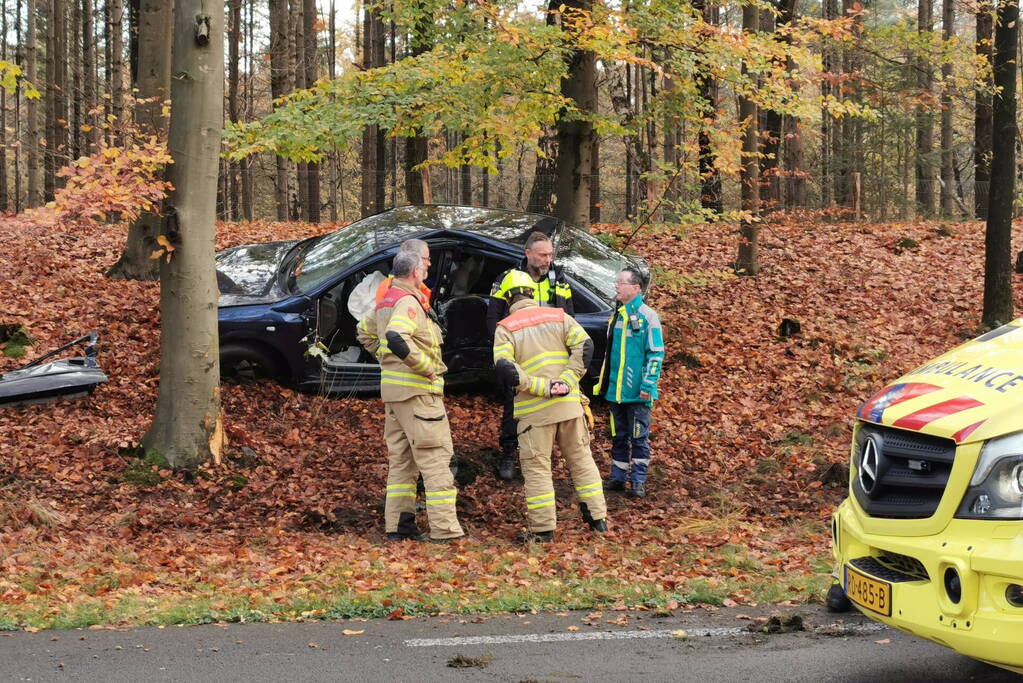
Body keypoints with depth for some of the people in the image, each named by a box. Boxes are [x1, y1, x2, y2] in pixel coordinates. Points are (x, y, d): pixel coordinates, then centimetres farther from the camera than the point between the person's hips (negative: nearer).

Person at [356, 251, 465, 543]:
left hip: (392, 387, 10)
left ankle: (398, 525, 14)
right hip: (417, 390, -10)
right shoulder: (408, 303, -16)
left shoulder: (385, 302, 15)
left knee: (401, 459, 13)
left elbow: (366, 335, 29)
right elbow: (396, 339, -32)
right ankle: (444, 528, -8)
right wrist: (425, 366, -23)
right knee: (435, 457, -7)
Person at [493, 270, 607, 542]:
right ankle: (597, 518, 18)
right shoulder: (558, 317, 6)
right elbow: (584, 345, -5)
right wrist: (567, 381, -9)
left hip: (534, 409, -3)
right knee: (581, 459, 15)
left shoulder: (505, 328, -2)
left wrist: (543, 387, -15)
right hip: (569, 405, 3)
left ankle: (543, 528, 4)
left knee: (536, 466, 5)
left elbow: (504, 368, -16)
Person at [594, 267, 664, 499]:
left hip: (637, 392, -7)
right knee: (619, 436, 12)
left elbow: (656, 353, -11)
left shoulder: (647, 316, -9)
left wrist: (648, 385, -16)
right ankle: (617, 477, 19)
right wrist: (603, 381, 19)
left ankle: (639, 481, 5)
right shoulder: (617, 316, 13)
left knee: (639, 437, 0)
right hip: (616, 390, 7)